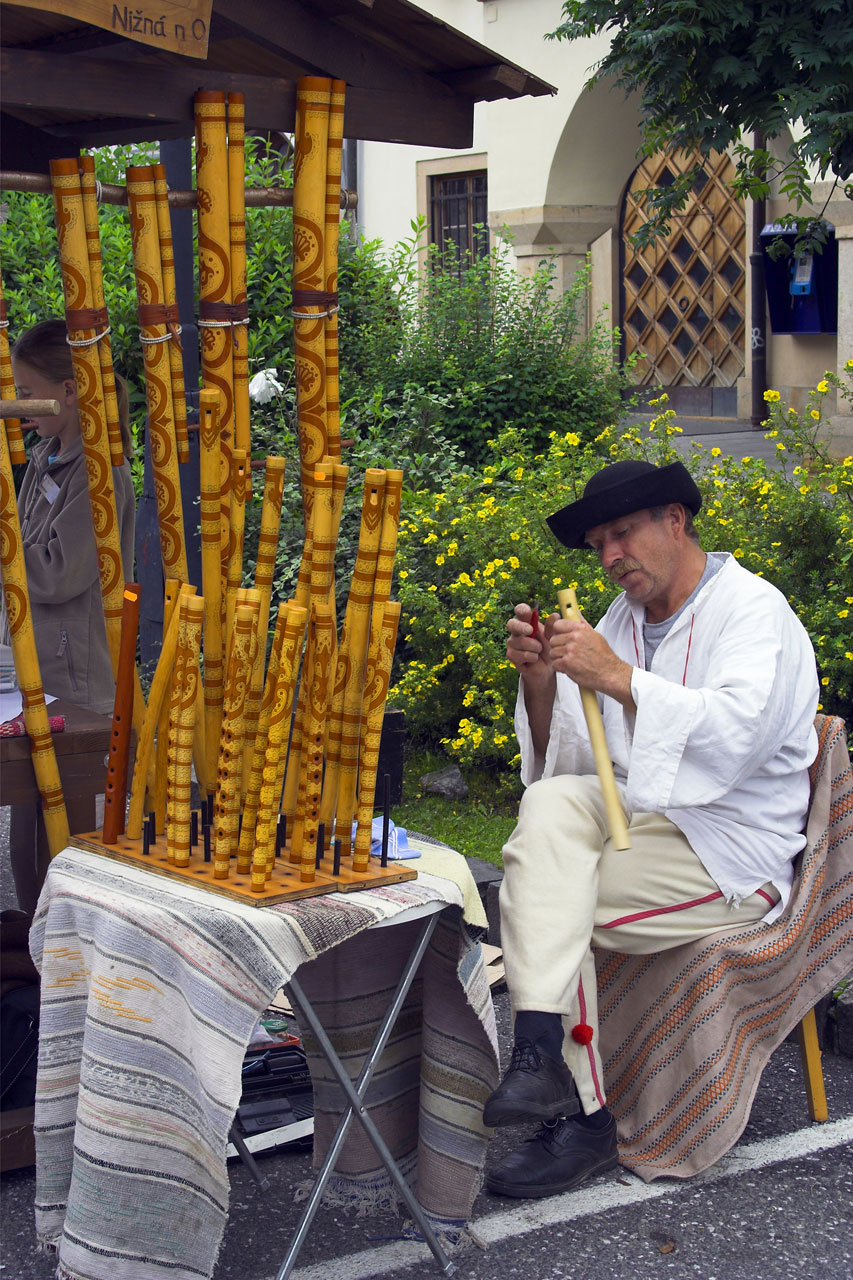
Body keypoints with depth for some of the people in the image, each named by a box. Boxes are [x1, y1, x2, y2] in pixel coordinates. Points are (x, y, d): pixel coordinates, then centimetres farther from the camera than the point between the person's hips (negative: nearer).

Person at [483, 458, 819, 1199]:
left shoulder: (752, 608, -6)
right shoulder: (625, 618, 15)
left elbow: (737, 734, -25)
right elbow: (571, 763, 11)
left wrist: (617, 677, -27)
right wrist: (541, 682, -7)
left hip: (730, 858, -6)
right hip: (641, 821, 6)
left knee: (532, 906, -21)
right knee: (552, 805, -26)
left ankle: (578, 1119, -11)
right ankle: (543, 1053, -32)